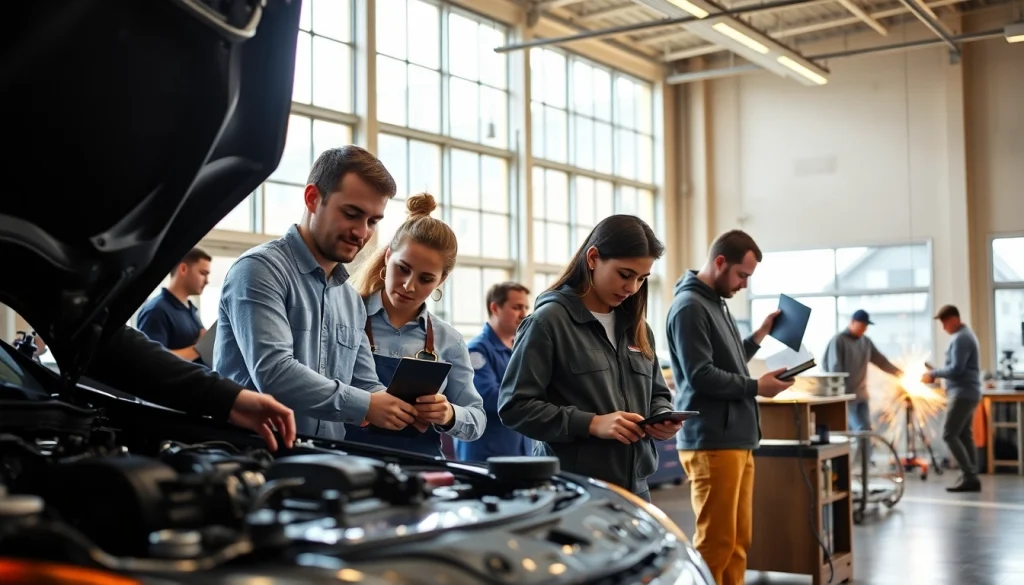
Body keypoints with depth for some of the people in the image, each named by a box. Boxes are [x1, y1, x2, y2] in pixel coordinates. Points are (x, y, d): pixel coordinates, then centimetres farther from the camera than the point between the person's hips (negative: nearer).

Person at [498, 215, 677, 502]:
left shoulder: (637, 327, 13)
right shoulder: (549, 321, -8)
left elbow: (657, 393, 22)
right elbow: (514, 406, -13)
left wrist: (663, 417, -1)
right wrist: (591, 424, -20)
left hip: (635, 488, 6)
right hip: (570, 491, -6)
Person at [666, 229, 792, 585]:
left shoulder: (716, 303, 18)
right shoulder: (690, 306, -12)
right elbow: (701, 375, -19)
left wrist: (760, 336, 15)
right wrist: (757, 387, -12)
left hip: (737, 440, 10)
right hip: (712, 443, -10)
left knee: (738, 539, 12)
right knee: (716, 541, -5)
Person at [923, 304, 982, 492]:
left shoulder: (960, 338, -15)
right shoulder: (966, 335, 18)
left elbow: (956, 369, -22)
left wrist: (933, 374, -10)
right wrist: (937, 374, 10)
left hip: (963, 394, -11)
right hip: (967, 393, 11)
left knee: (949, 435, -10)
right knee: (964, 435, 9)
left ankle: (969, 476, -11)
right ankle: (971, 477, 7)